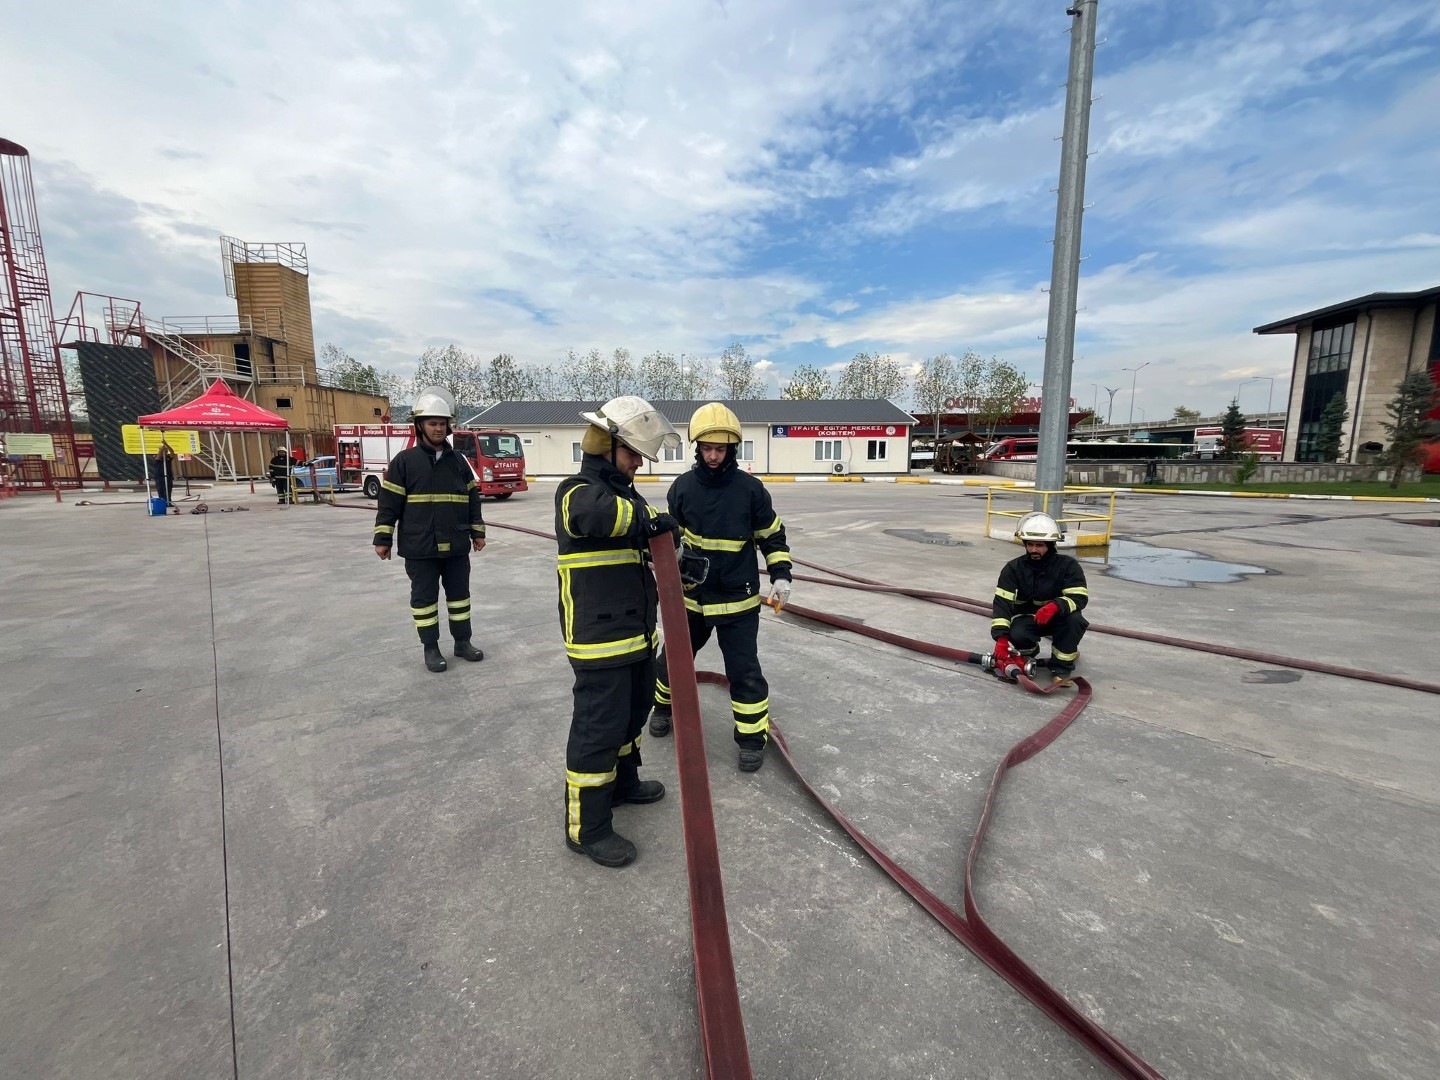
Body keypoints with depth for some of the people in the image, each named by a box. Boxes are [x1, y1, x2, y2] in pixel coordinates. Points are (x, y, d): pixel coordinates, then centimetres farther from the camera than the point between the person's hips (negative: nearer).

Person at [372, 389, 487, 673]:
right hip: (420, 547, -3)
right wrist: (383, 538, -5)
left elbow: (472, 498, 11)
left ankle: (462, 642, 25)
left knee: (459, 593, 12)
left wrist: (477, 532, 9)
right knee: (424, 597, 7)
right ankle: (431, 648, 19)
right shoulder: (404, 461, -4)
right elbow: (389, 502, -3)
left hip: (456, 546, 3)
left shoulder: (458, 461, 7)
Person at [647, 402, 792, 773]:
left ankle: (753, 736, 19)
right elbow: (670, 534, 11)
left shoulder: (750, 488, -9)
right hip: (691, 595, 3)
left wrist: (780, 575, -7)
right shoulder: (682, 487, -4)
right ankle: (664, 705, 47)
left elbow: (772, 535, 0)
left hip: (737, 598, -3)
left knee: (744, 669, 0)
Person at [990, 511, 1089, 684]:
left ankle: (1061, 666, -12)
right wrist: (1001, 638, -32)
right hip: (1026, 618, 0)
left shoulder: (1068, 565, -13)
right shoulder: (1013, 568, -12)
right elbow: (1002, 602, -20)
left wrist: (1055, 606, -45)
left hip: (1056, 618, 0)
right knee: (1017, 636, -32)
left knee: (1074, 619, -33)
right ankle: (1028, 650, 8)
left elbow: (1080, 597, -22)